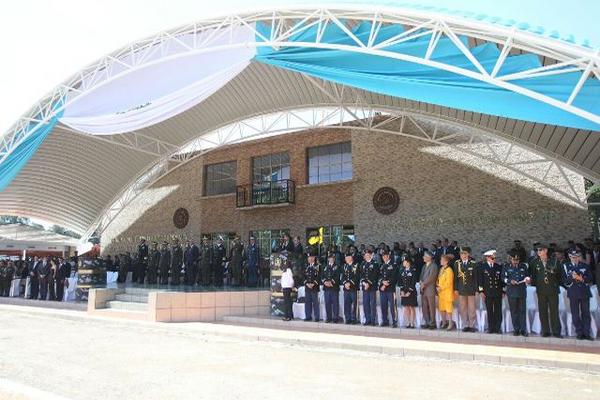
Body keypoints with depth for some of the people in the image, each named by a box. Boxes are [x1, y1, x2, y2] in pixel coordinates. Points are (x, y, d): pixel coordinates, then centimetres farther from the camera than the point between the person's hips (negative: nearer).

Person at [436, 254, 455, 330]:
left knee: (448, 308, -5)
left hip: (447, 292, -9)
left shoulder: (449, 270, -14)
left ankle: (450, 324, 3)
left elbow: (448, 283, -17)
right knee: (441, 308, 13)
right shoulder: (441, 269, 12)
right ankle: (444, 323, 23)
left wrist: (441, 288, -14)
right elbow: (438, 279, 19)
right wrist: (437, 286, 2)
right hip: (441, 292, 9)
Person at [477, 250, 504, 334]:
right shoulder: (482, 266, 3)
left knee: (498, 311, 1)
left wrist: (503, 290, 6)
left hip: (498, 292, 1)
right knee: (489, 311, 3)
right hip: (487, 293, -1)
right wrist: (481, 291, -4)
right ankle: (490, 328, 9)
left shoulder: (499, 267, 8)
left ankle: (498, 328, 8)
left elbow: (502, 279, 10)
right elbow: (480, 279, 1)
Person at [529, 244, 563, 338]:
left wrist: (558, 284, 3)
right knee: (543, 312, 3)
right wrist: (534, 283, 0)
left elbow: (560, 274, 7)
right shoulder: (535, 262, 4)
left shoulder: (554, 261, 0)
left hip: (553, 289, -2)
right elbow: (532, 274, 12)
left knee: (554, 311, -1)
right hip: (541, 290, 2)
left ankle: (556, 332, 7)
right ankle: (545, 332, 10)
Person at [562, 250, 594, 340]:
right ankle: (580, 333, 9)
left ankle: (587, 333, 11)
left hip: (584, 293, 1)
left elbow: (590, 279, 5)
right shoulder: (566, 266, 3)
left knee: (586, 313, 4)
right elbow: (564, 281, -1)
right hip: (573, 294, -1)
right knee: (575, 315, 1)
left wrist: (582, 279, -14)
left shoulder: (585, 266, 8)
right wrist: (571, 277, -19)